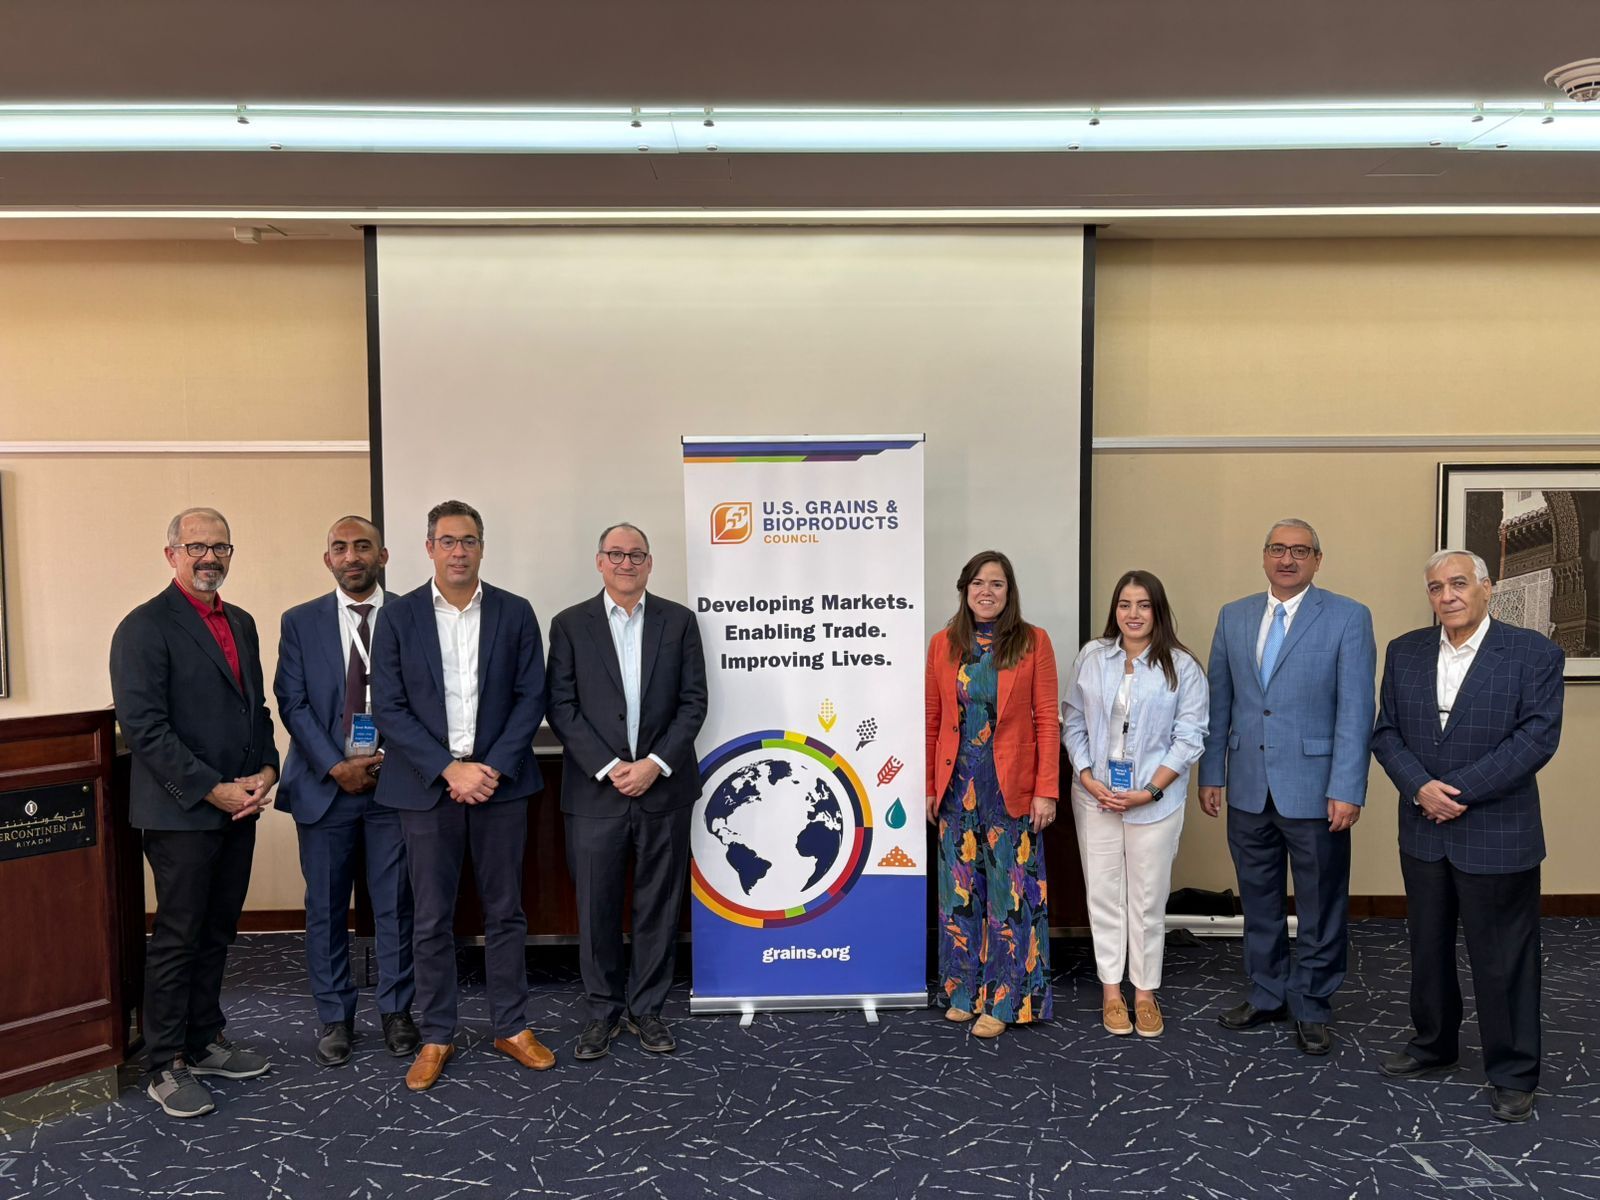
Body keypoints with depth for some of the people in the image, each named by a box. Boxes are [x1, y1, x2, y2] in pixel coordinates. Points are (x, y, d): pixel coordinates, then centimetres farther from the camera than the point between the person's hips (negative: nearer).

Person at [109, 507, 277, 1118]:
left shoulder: (241, 623, 13)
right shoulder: (145, 627, -10)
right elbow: (143, 726, -16)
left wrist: (266, 771, 1)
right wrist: (211, 790, -17)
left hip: (238, 807, 7)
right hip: (181, 812, -7)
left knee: (217, 933, 15)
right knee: (177, 939, 3)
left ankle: (206, 1043, 29)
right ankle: (166, 1067, 16)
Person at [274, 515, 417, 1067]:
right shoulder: (300, 622, 4)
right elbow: (293, 704, -2)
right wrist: (337, 767, -11)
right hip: (324, 784, 1)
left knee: (395, 905, 7)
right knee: (325, 908, 9)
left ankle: (395, 1011, 23)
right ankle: (334, 1017, 24)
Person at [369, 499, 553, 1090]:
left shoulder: (515, 613, 3)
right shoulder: (399, 615, 1)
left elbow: (531, 697, 1)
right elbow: (388, 707, -4)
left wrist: (495, 768, -11)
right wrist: (449, 770, -13)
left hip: (500, 782, 1)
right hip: (427, 787, 0)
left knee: (505, 911, 10)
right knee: (431, 920, 8)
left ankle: (512, 1027, 24)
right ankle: (436, 1037, 22)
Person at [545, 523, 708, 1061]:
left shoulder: (679, 621, 5)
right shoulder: (570, 625, 3)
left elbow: (693, 702, 0)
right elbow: (561, 708, -2)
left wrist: (654, 764, -10)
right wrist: (608, 768, -11)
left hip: (664, 788, 1)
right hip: (595, 790, 0)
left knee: (659, 905, 9)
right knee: (596, 908, 7)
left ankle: (646, 1008, 25)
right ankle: (603, 1010, 24)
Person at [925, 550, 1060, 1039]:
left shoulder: (1033, 642, -2)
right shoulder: (943, 645, 5)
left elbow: (1047, 720, -4)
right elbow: (932, 720, 7)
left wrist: (1046, 790, -9)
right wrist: (928, 787, 5)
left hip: (1012, 789, -2)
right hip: (957, 787, 3)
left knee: (1011, 893, 3)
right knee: (959, 890, 9)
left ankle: (1005, 1000, 15)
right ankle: (965, 991, 23)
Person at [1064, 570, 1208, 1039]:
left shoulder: (1181, 667, -5)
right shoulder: (1091, 657, 2)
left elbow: (1189, 736, -6)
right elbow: (1074, 723, 6)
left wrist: (1151, 790, -12)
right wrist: (1088, 779, -6)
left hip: (1155, 801, -2)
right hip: (1096, 797, 2)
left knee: (1148, 898, 7)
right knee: (1104, 893, 9)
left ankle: (1145, 991, 22)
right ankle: (1111, 991, 21)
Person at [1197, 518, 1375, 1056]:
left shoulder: (1348, 618, -5)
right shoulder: (1233, 617, 7)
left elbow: (1355, 709, -10)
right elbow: (1218, 702, 9)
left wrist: (1347, 790, -14)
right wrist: (1211, 774, 7)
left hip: (1314, 788, -3)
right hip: (1248, 788, 4)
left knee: (1321, 908, 9)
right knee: (1258, 901, 15)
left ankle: (1311, 1007, 26)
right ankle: (1266, 995, 32)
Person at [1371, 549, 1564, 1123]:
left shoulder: (1534, 653, -8)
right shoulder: (1404, 652, 4)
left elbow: (1537, 737, -14)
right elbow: (1386, 731, 3)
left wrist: (1460, 791, -18)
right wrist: (1420, 788, -13)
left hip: (1497, 835, -4)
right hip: (1423, 833, 4)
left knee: (1503, 959, 7)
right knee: (1428, 946, 18)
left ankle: (1513, 1073, 24)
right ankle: (1433, 1043, 36)